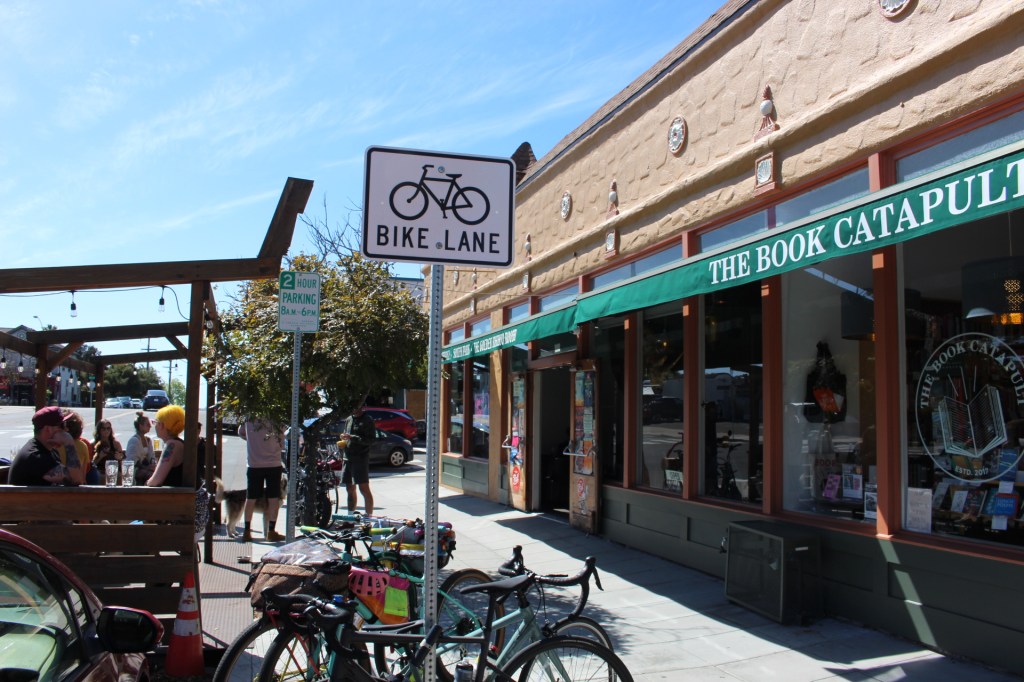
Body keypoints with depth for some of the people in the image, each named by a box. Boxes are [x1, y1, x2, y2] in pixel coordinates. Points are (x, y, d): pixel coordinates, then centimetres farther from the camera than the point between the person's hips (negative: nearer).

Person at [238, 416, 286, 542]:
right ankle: (271, 532, 5)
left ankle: (247, 532, 12)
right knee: (274, 499, 5)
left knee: (251, 499, 9)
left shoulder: (249, 419, -3)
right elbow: (282, 444, 0)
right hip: (273, 464, -2)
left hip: (253, 465, 2)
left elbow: (240, 432, 17)